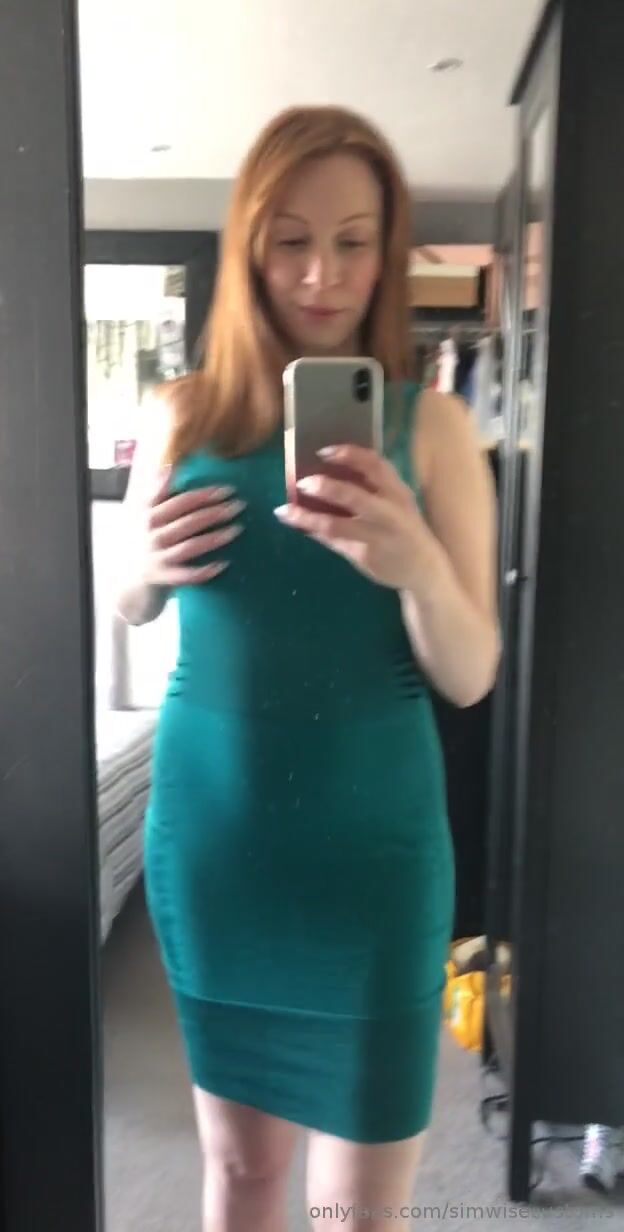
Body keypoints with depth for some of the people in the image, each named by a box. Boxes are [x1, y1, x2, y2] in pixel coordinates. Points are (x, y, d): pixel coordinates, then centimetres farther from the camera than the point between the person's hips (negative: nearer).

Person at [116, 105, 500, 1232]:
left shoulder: (434, 427, -5)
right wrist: (147, 567, -11)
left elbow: (469, 677, -7)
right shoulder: (180, 416, -1)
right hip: (206, 827, 2)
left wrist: (417, 563, -27)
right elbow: (130, 608, 12)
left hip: (370, 840, -1)